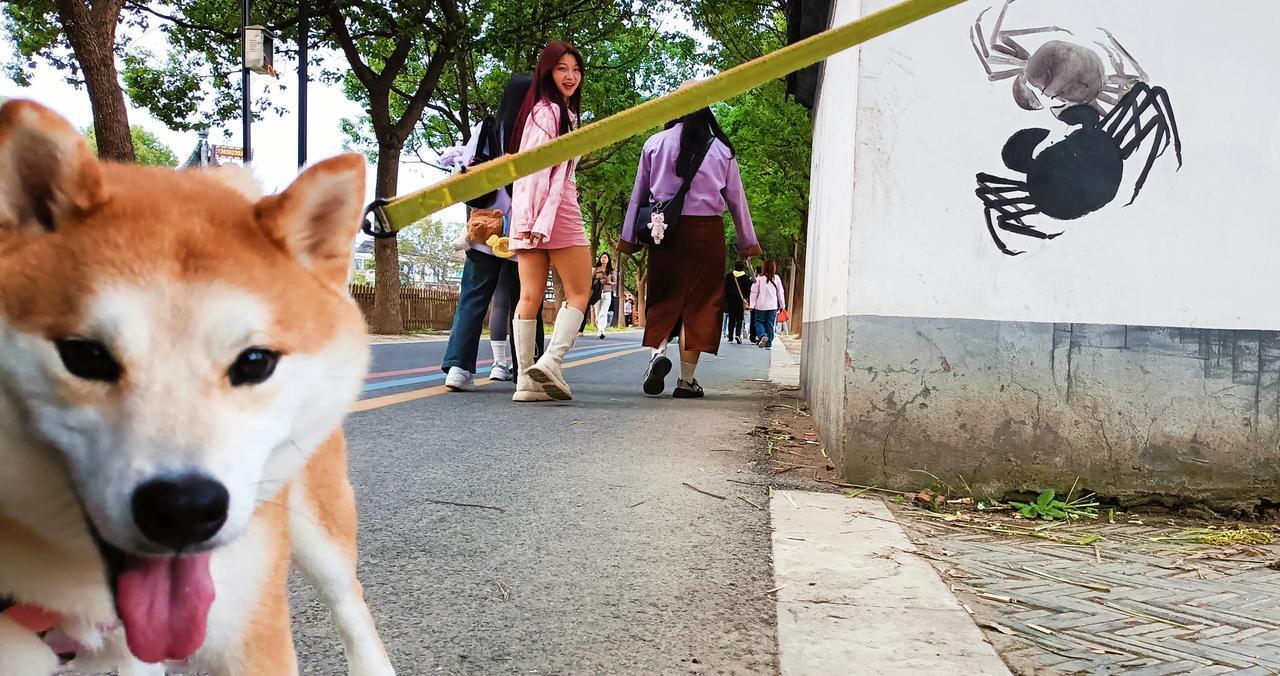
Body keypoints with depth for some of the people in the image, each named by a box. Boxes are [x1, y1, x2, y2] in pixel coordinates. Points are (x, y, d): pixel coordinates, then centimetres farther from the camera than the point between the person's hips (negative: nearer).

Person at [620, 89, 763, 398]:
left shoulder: (655, 144, 4)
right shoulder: (721, 149, 4)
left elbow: (639, 194, 6)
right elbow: (736, 199, 9)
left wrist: (629, 237, 13)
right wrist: (747, 242, 18)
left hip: (664, 231, 1)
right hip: (707, 232, -1)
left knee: (663, 298, 12)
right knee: (699, 302, 5)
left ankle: (658, 351, -14)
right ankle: (686, 379, 4)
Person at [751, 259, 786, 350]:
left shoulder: (759, 278, -6)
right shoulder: (776, 278, 0)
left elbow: (754, 292, -5)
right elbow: (780, 293, 6)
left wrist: (752, 304, 0)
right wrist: (782, 305, 14)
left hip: (761, 306, -2)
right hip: (773, 305, 2)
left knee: (759, 322, 9)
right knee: (770, 325, 9)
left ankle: (763, 335, -18)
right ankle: (768, 344, 9)